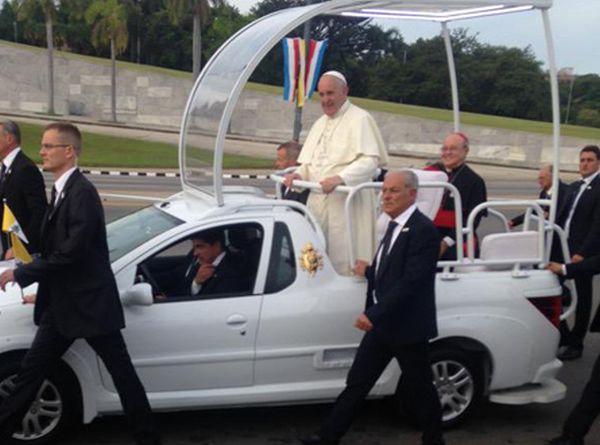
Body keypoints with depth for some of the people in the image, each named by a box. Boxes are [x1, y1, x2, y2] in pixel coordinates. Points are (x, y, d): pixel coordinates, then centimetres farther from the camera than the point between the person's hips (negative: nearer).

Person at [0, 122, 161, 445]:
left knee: (122, 373, 4)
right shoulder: (61, 190, 10)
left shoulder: (82, 193, -19)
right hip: (62, 304, 9)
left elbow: (70, 252, -25)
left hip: (89, 303, -8)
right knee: (30, 370, 12)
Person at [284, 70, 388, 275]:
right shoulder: (320, 123, 20)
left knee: (344, 262, -7)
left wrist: (340, 178, -30)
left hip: (347, 202, -7)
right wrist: (299, 174, 2)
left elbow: (370, 160, -16)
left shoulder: (360, 119, -4)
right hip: (318, 202, 7)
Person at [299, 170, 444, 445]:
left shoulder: (423, 230, -18)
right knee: (356, 382, 12)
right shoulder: (395, 225, 11)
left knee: (419, 388, 9)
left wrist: (374, 314, -28)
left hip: (407, 326, -8)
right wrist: (369, 272, 14)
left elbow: (411, 281, -26)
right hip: (381, 323, 8)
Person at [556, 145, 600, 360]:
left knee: (582, 298, 4)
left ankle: (575, 344, 13)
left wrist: (583, 253, -20)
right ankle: (562, 336, 21)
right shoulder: (573, 187, 15)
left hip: (583, 251, -7)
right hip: (562, 245, 7)